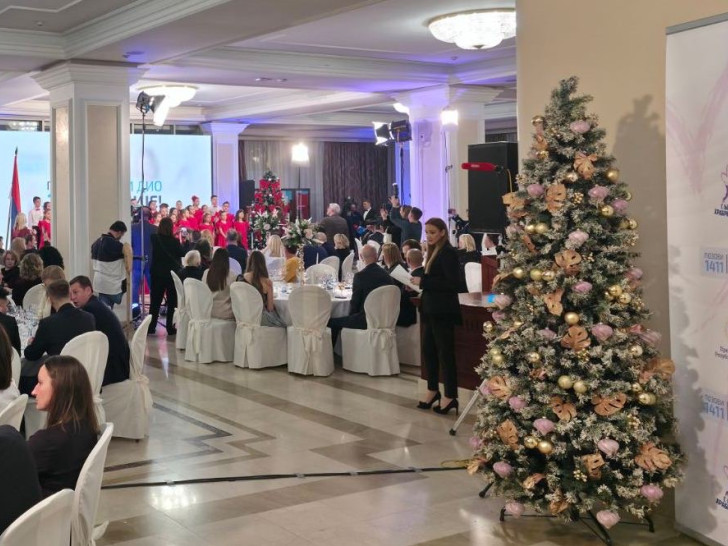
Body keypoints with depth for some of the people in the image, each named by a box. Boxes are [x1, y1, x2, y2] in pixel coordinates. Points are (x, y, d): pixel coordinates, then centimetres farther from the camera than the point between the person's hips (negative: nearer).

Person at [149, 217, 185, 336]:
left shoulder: (154, 239, -7)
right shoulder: (174, 241, -17)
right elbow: (183, 253, -5)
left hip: (157, 274, 3)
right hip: (172, 274, -3)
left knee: (155, 300, 10)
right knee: (172, 301, 7)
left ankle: (151, 327, 11)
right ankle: (170, 328, 7)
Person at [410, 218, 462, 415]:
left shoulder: (448, 252, -15)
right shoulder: (435, 252, 13)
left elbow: (453, 283, -23)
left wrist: (423, 281, -20)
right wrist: (418, 281, 0)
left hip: (443, 311, -9)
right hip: (432, 309, 9)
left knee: (445, 352, -3)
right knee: (428, 350, 14)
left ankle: (450, 397, 4)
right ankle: (433, 390, 25)